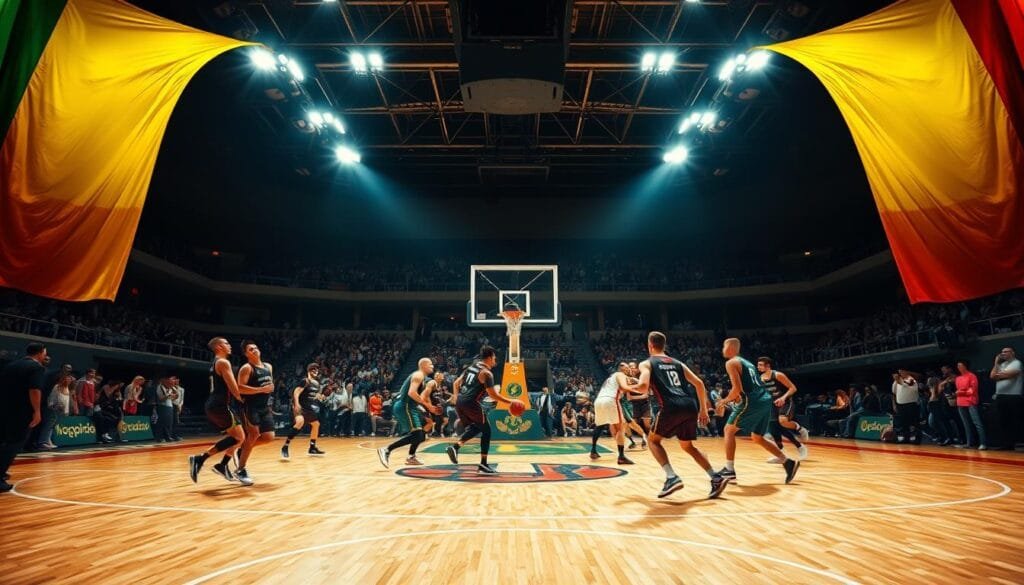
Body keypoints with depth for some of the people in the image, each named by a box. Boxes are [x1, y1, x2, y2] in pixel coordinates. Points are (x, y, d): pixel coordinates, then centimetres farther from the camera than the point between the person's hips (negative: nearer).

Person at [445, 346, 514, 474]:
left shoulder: (470, 367, 17)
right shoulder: (486, 373, -6)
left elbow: (456, 383, 19)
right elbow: (493, 395, -11)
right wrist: (510, 402, -4)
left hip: (460, 402, 8)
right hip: (471, 403, -8)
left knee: (475, 428, 24)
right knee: (486, 430, 6)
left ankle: (455, 446, 7)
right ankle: (483, 465, 6)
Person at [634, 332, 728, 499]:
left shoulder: (646, 363, 9)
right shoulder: (677, 363, 25)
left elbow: (643, 386, -9)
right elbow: (699, 383, 17)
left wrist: (642, 390, 16)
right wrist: (703, 409, 21)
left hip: (672, 407, -6)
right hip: (690, 406, 6)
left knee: (653, 440, 15)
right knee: (687, 445, 24)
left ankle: (672, 478, -1)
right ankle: (716, 478, 12)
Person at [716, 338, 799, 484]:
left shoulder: (731, 363, -3)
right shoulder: (747, 362, 25)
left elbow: (737, 389, -14)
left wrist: (725, 401, 0)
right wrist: (734, 398, 25)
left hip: (753, 402, -9)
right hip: (765, 400, 9)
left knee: (729, 430, 4)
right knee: (757, 438, 21)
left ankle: (729, 470, 2)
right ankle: (788, 462, 15)